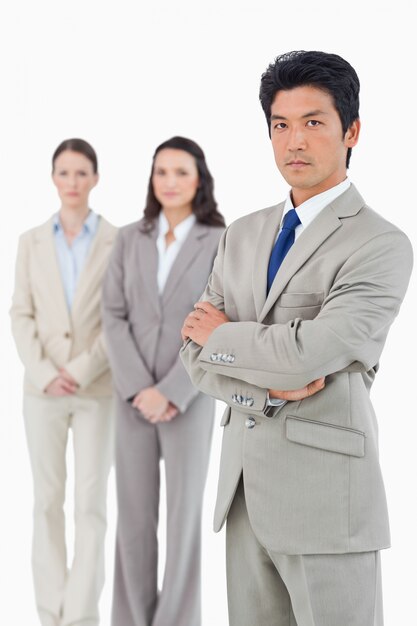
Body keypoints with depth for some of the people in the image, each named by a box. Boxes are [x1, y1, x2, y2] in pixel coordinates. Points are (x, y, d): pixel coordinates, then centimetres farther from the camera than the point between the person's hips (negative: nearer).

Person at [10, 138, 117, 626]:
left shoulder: (118, 242, 0)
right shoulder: (31, 241, 8)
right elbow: (21, 314, 3)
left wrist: (81, 371, -13)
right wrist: (44, 375, -10)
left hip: (98, 389, -2)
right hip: (42, 390, 2)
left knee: (90, 504, -2)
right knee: (47, 502, 6)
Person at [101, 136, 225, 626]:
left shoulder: (220, 244, -5)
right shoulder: (130, 239, 4)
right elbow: (114, 316, -1)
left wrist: (170, 393, -17)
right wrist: (138, 388, -12)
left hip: (190, 397, -3)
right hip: (134, 396, 3)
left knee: (184, 513, 2)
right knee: (133, 513, 6)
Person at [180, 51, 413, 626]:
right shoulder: (243, 236, 12)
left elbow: (312, 350, -21)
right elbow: (195, 352, 6)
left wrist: (223, 336, -4)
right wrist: (268, 387, -12)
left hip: (326, 493, -6)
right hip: (243, 489, 6)